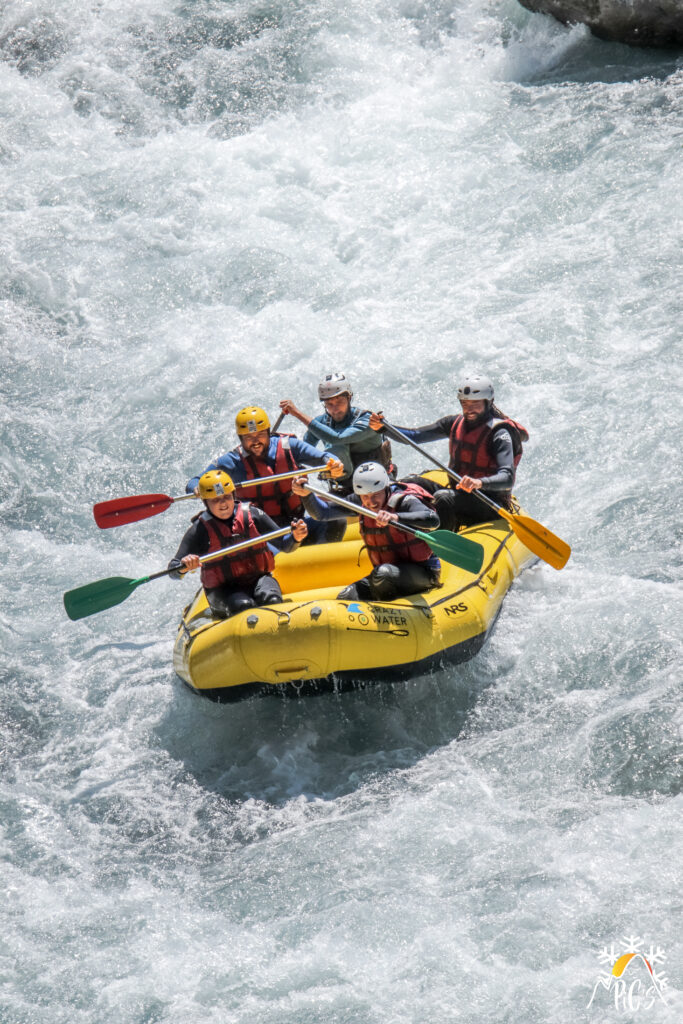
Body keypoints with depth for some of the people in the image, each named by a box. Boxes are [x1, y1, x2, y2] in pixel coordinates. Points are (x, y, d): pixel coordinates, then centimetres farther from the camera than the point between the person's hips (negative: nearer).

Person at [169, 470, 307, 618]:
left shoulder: (252, 514, 2)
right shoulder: (200, 530, -4)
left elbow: (284, 545, 8)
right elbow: (173, 572, -7)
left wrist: (295, 538, -15)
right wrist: (184, 566, -31)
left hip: (258, 579, 2)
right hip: (222, 590, -2)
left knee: (271, 599, -31)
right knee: (243, 605, -34)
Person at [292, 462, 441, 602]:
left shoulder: (404, 501, -19)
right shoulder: (360, 503, -1)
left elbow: (433, 521, -38)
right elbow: (321, 513, -2)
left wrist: (395, 517, -52)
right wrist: (306, 494, -22)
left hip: (422, 572, -6)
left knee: (383, 573, -34)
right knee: (345, 598, -13)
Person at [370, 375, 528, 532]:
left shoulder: (499, 434, -15)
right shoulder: (456, 423, 6)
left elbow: (508, 478, -27)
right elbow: (414, 435, 6)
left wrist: (479, 483, -47)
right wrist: (382, 427, -10)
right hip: (458, 494, 7)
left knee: (442, 498, -33)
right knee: (411, 483, -11)